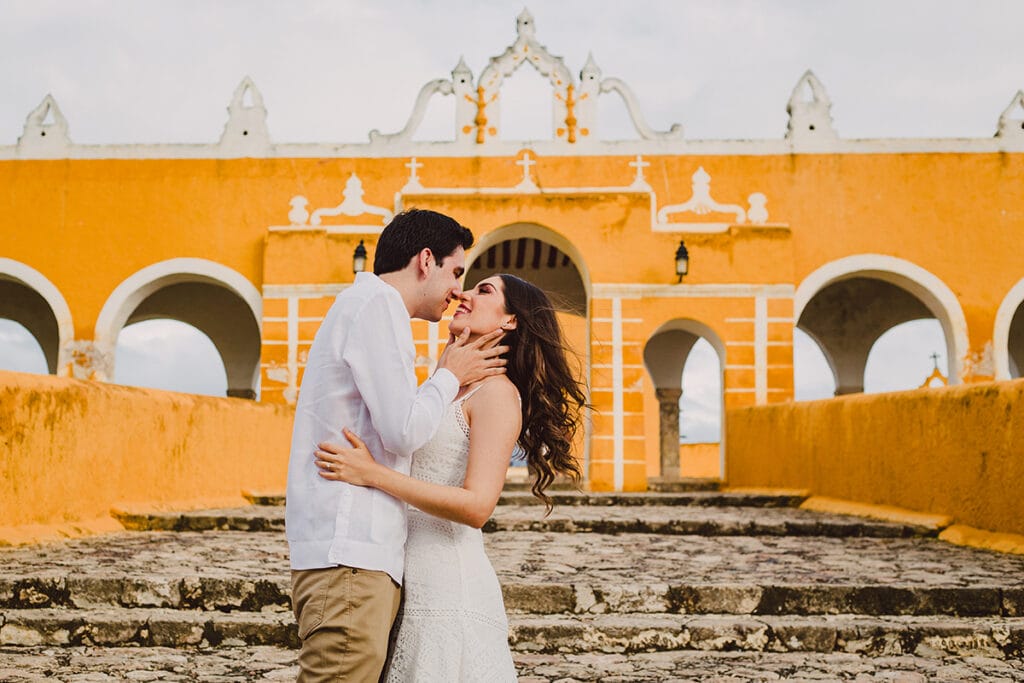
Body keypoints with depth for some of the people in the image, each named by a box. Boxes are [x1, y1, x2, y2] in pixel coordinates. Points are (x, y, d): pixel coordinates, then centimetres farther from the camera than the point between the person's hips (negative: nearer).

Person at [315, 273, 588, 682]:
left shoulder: (498, 391, -8)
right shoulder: (451, 391, 18)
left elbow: (477, 506, -20)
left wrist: (371, 474, -21)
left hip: (449, 591, -8)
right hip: (415, 588, 8)